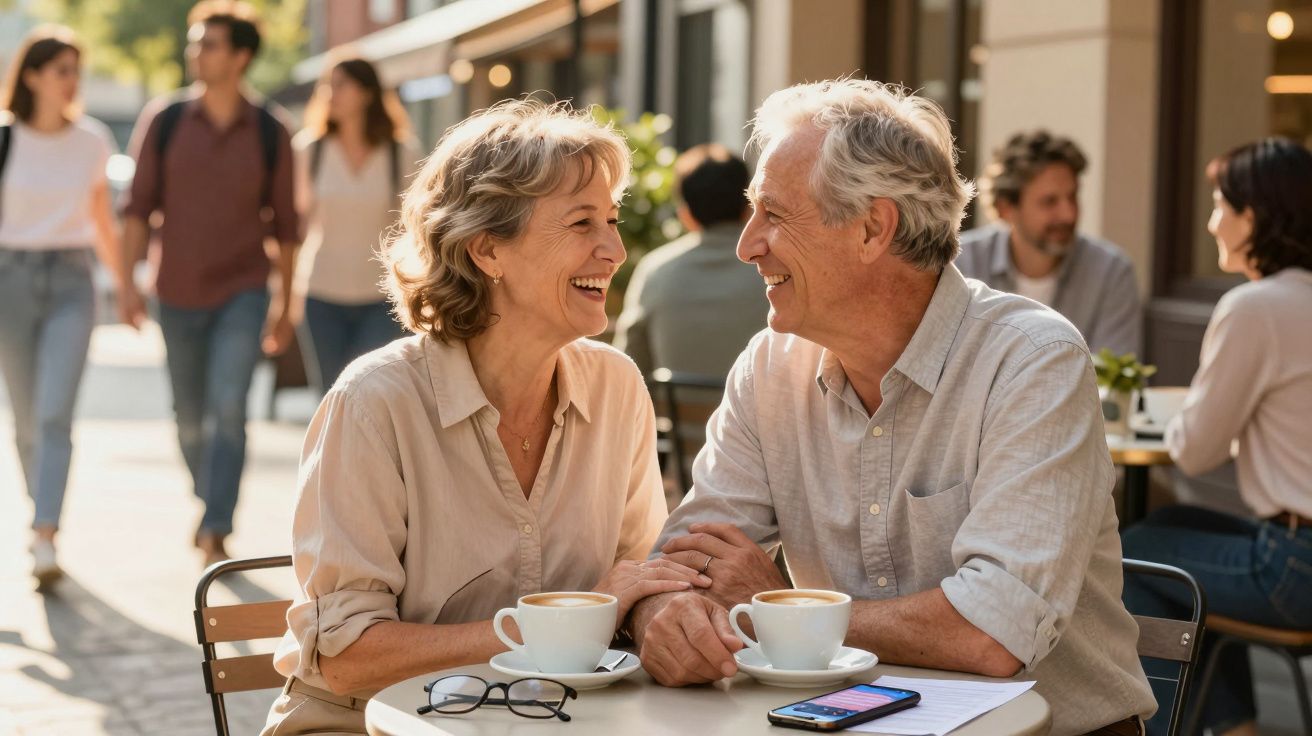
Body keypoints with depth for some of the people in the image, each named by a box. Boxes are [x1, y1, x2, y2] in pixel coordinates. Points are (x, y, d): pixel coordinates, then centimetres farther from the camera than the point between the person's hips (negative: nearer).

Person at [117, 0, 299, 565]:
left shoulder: (270, 135, -4)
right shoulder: (163, 121, -3)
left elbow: (284, 223, 4)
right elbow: (138, 206, -2)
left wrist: (285, 304, 4)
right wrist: (128, 285, -10)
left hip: (243, 293, -2)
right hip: (179, 295, 2)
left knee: (228, 408, -17)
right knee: (190, 417, 14)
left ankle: (216, 534, -14)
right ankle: (211, 503, 39)